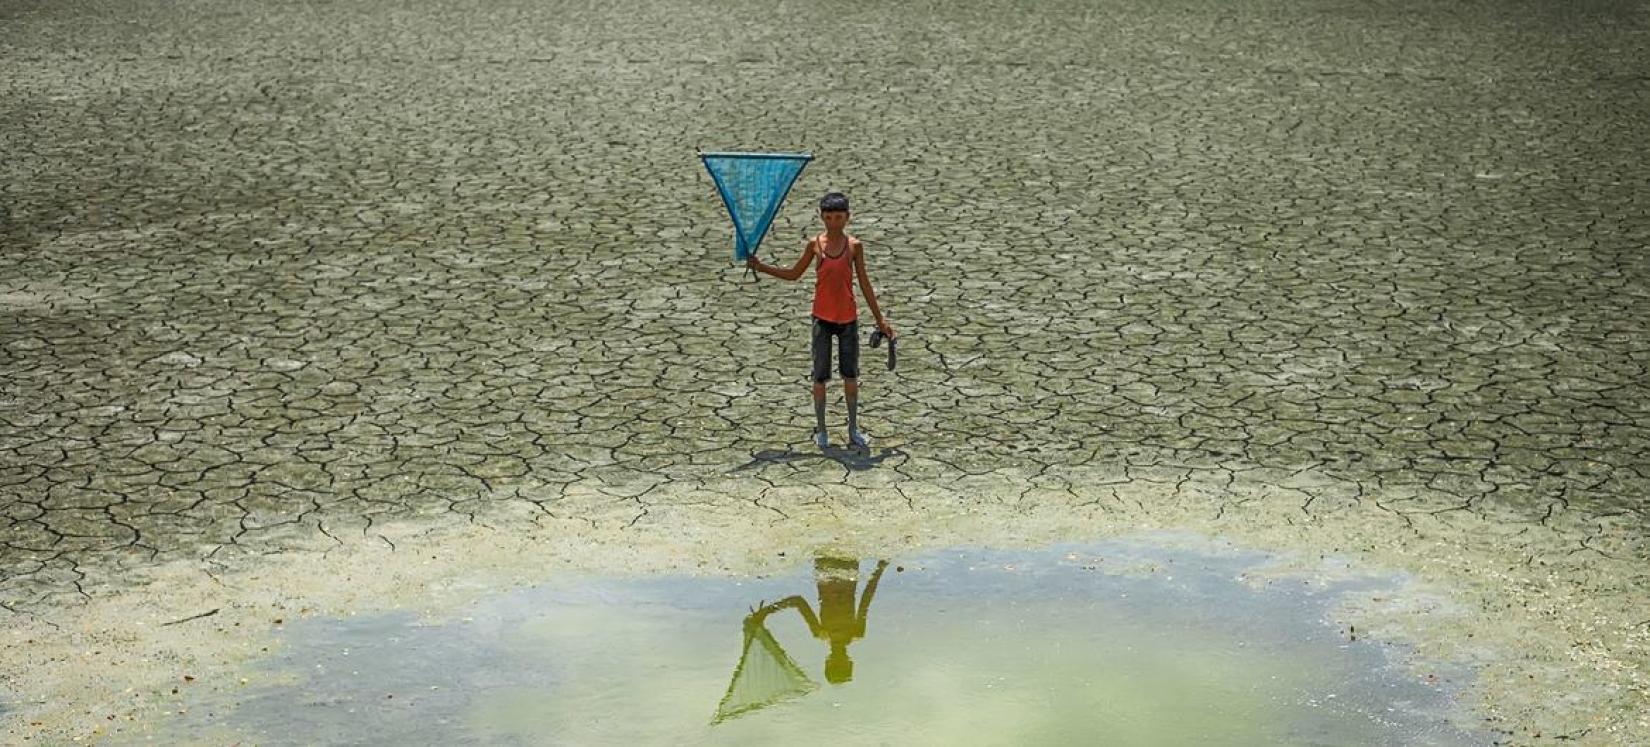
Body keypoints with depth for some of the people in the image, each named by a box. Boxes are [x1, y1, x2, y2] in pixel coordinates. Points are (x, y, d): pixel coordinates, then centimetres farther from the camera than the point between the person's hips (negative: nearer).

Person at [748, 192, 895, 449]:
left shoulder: (854, 246, -2)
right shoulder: (815, 244, -2)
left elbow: (864, 283, 3)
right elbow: (793, 274, 10)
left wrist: (880, 318, 3)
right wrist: (762, 267, 0)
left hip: (848, 318, 0)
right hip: (822, 318, 0)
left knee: (850, 375, 7)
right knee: (820, 376, 4)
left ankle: (853, 430, 16)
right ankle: (820, 430, 15)